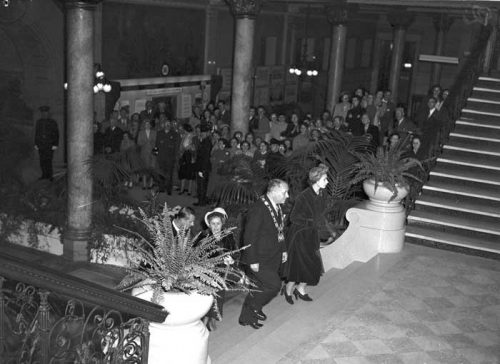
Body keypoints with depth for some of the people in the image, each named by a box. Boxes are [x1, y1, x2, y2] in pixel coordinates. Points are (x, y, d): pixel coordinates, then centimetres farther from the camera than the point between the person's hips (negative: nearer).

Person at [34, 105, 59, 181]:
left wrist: (55, 145, -12)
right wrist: (36, 144, 7)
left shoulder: (53, 122, -6)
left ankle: (49, 176, -4)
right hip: (41, 145, 4)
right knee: (42, 160, 4)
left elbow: (56, 134, -6)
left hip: (49, 145, -4)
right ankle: (44, 175, 14)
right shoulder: (38, 122, 5)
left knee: (48, 160, -11)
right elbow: (36, 133, 11)